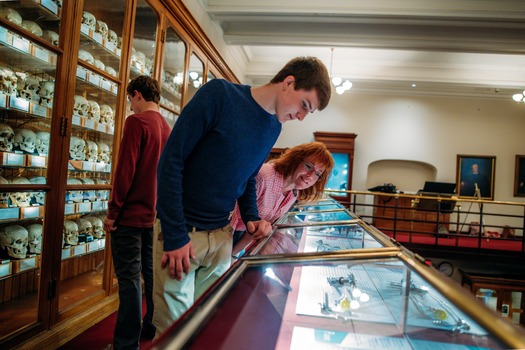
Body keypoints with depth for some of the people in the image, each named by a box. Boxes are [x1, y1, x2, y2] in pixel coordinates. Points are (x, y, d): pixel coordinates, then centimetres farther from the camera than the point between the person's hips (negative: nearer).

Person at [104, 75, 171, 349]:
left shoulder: (136, 121, -11)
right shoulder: (167, 128, 11)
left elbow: (125, 170, -16)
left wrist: (112, 212, -10)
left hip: (131, 214, -7)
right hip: (155, 214, 7)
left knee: (129, 279, -1)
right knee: (151, 273, 16)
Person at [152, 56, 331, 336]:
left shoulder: (274, 128, 6)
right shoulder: (219, 94, -14)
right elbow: (171, 160, -15)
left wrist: (251, 217, 2)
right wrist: (175, 235, -17)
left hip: (221, 235, 6)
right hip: (180, 231, -5)